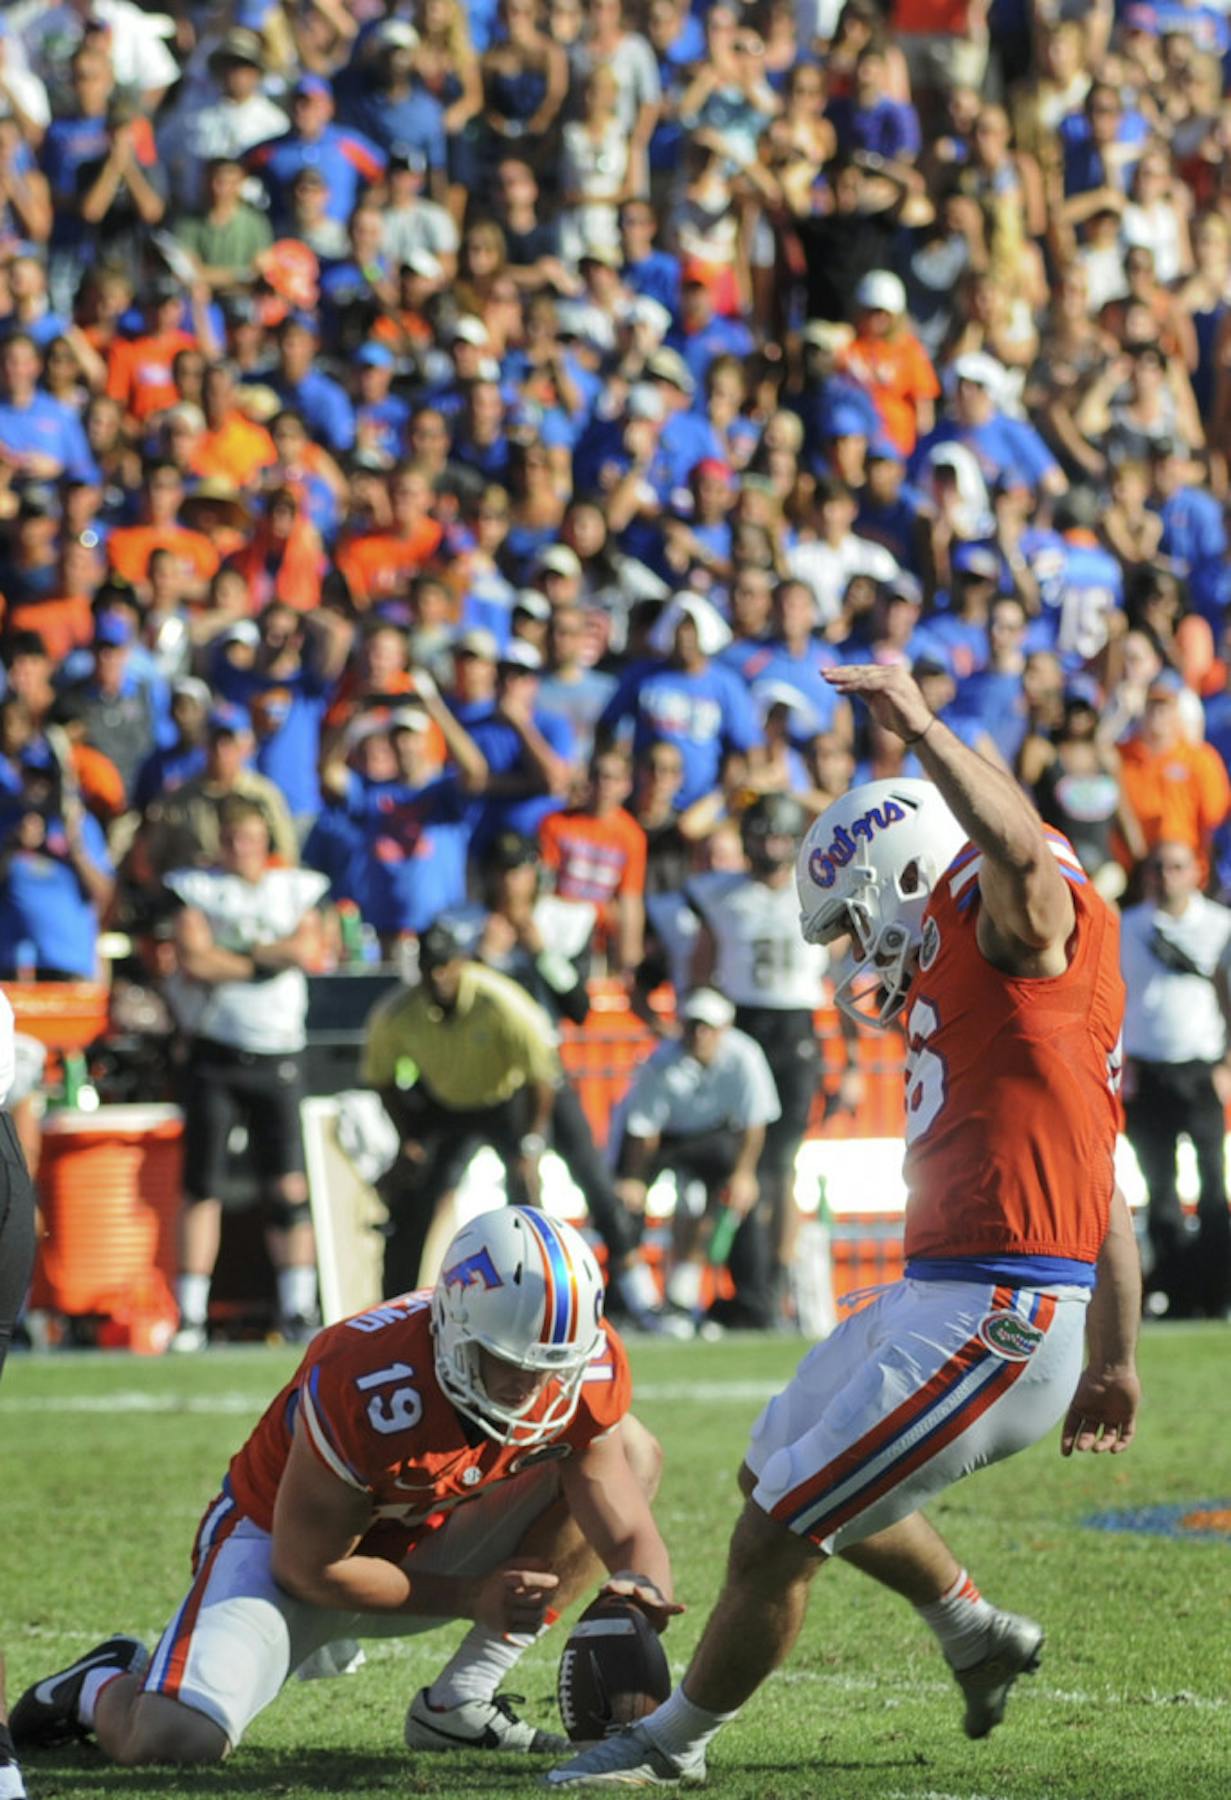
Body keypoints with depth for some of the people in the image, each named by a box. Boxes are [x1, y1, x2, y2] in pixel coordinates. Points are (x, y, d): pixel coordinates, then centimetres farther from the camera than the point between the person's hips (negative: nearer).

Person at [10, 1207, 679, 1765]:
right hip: (280, 1546, -6)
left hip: (417, 1545, 6)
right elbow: (307, 1569, -23)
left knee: (632, 1455, -11)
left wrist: (640, 1583, -39)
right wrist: (469, 1597, -24)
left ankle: (459, 1706, -9)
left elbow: (629, 1536, -15)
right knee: (174, 1741, -30)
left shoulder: (588, 1373, -21)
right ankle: (107, 1688, 11)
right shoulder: (367, 1391, -35)